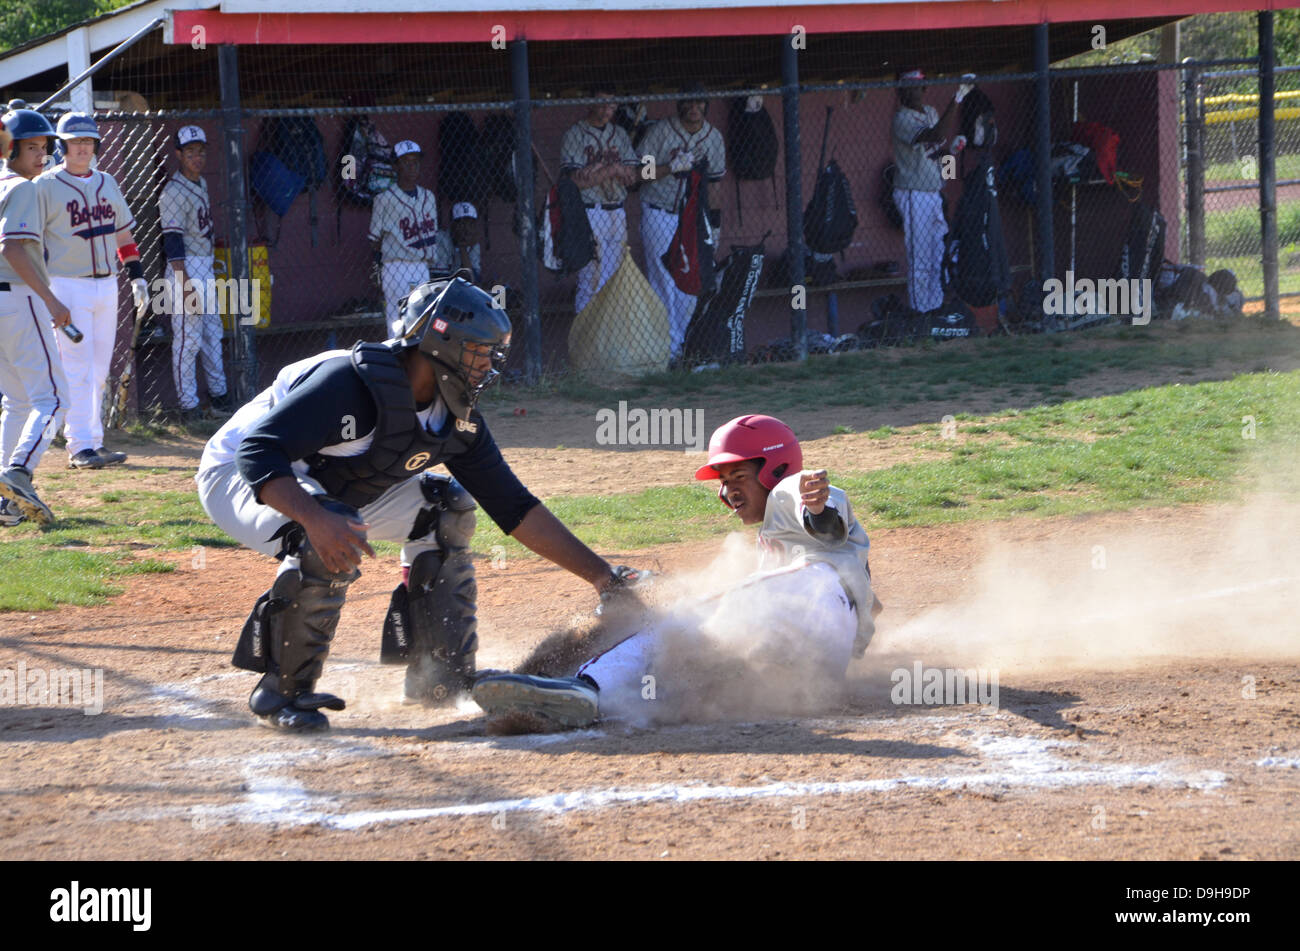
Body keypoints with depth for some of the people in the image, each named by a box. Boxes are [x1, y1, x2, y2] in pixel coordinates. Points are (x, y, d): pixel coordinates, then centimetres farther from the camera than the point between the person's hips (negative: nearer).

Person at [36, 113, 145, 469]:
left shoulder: (106, 183, 14)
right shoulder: (46, 186, -5)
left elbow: (123, 232, 21)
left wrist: (136, 274, 13)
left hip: (106, 285, 6)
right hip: (68, 285, -6)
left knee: (99, 372, 8)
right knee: (76, 370, -9)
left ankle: (94, 443, 13)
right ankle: (79, 446, -9)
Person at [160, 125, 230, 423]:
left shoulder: (201, 184, 13)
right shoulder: (174, 192, -16)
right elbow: (173, 241, -21)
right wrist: (186, 284, -25)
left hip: (206, 266, 10)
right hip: (186, 267, -10)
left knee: (212, 332, 17)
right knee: (188, 339, -7)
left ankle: (217, 393, 29)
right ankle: (188, 406, -5)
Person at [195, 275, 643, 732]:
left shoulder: (455, 420, -7)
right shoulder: (351, 383, -33)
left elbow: (513, 506, -1)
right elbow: (258, 453, -41)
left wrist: (600, 575, -5)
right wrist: (317, 520, -57)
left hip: (330, 492, 9)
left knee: (444, 510, 2)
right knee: (326, 545, -36)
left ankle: (440, 674, 7)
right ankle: (282, 690, -20)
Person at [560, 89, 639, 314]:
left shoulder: (619, 134, 13)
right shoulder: (575, 135, -5)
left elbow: (632, 177, 6)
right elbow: (576, 180, -15)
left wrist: (601, 165, -9)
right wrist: (612, 169, -13)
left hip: (617, 214, 6)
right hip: (589, 215, -6)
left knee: (614, 275, 8)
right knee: (591, 278, -8)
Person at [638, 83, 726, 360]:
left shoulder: (714, 138, 5)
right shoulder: (660, 132, -10)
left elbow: (713, 182, 13)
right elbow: (641, 173, -12)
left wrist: (714, 223, 11)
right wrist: (673, 166, -27)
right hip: (659, 214, -4)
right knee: (664, 280, -8)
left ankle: (683, 341, 9)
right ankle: (669, 345, -6)